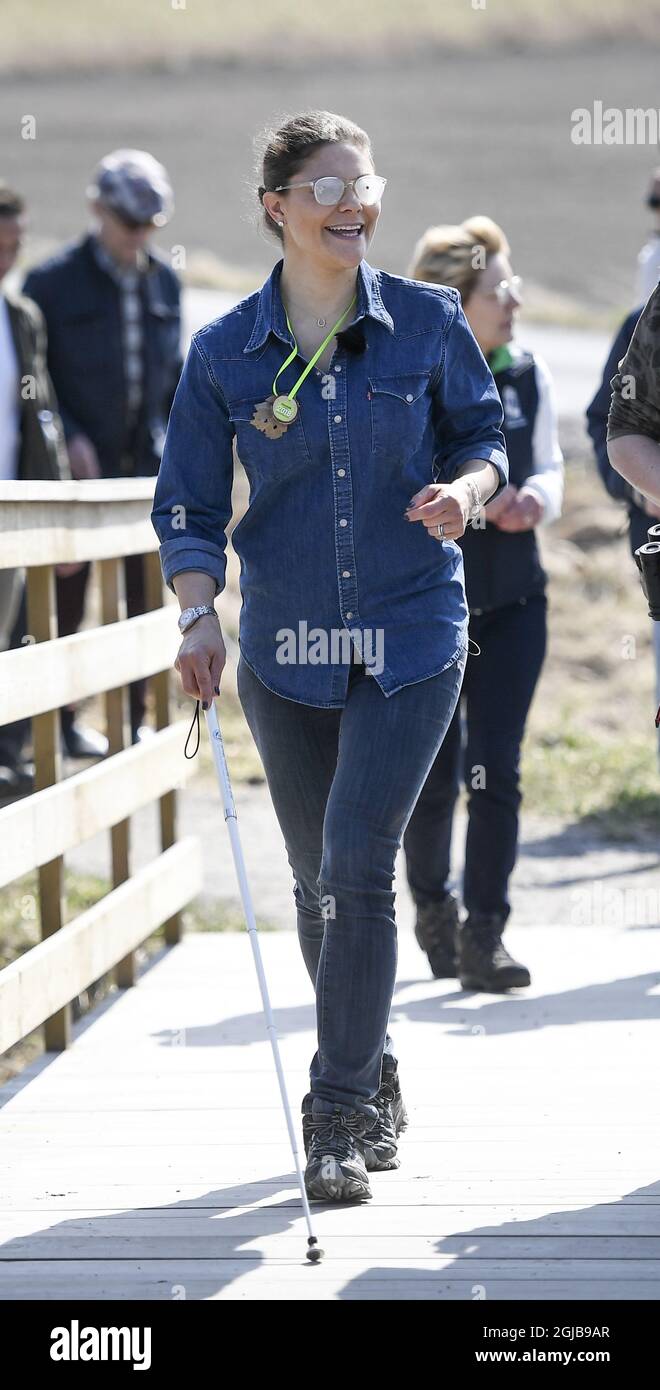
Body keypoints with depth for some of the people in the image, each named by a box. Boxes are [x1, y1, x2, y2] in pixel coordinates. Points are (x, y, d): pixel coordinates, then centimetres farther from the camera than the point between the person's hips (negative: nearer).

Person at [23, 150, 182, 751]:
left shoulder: (164, 282, 7)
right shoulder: (53, 282, -6)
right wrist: (67, 438, -16)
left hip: (145, 470, 4)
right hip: (78, 470, -4)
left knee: (145, 601, 6)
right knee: (66, 603, 4)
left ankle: (134, 719, 16)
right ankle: (62, 719, 14)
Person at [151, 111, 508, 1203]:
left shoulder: (428, 323, -2)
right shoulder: (225, 352, -2)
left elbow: (483, 435, 10)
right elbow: (190, 506, 1)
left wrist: (467, 488, -13)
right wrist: (200, 618, -15)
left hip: (411, 637, -2)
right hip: (286, 645, 2)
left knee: (358, 866, -14)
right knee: (321, 883, 11)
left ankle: (340, 1116, -8)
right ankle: (374, 1079, 31)